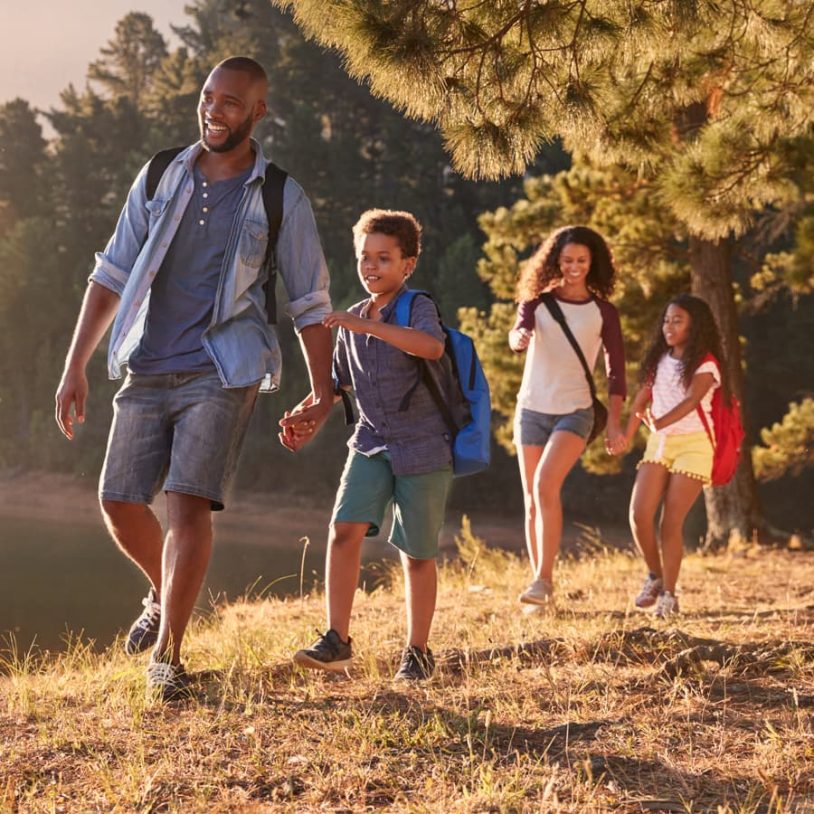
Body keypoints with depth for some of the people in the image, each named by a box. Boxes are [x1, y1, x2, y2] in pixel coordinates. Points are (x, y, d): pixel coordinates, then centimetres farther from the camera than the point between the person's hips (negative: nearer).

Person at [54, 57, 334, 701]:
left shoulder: (282, 200, 0)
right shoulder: (160, 178, 7)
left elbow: (311, 305, 4)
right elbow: (111, 274, 8)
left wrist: (322, 397, -1)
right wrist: (75, 366, 3)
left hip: (222, 375, -3)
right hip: (148, 372, 4)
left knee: (188, 503, -15)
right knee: (120, 503, 3)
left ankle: (167, 655, -3)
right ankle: (167, 596, 33)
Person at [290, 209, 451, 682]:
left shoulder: (418, 308, -10)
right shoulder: (354, 320, 10)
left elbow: (433, 346, -34)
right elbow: (340, 381, 23)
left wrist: (367, 325, -37)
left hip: (423, 448, -5)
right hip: (371, 444, 5)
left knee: (417, 554, 3)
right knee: (344, 530, -13)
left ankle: (418, 652, 18)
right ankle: (338, 640, -7)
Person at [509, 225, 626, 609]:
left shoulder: (603, 312, 1)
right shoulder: (537, 302, 2)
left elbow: (616, 371, 2)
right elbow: (517, 334, -17)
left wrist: (614, 422, -6)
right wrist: (519, 337, -42)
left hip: (574, 412, -2)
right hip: (531, 410, 3)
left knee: (546, 485, -24)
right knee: (532, 501, 5)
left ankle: (543, 579, -20)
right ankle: (542, 589, 14)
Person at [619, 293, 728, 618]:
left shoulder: (705, 364, -6)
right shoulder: (659, 359, 11)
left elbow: (691, 401, -21)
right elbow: (641, 399, 10)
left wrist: (659, 423, -33)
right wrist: (626, 437, -2)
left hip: (693, 443, -5)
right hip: (659, 444, 5)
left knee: (671, 521, -8)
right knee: (639, 514, -9)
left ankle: (668, 594, 3)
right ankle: (655, 575, 13)